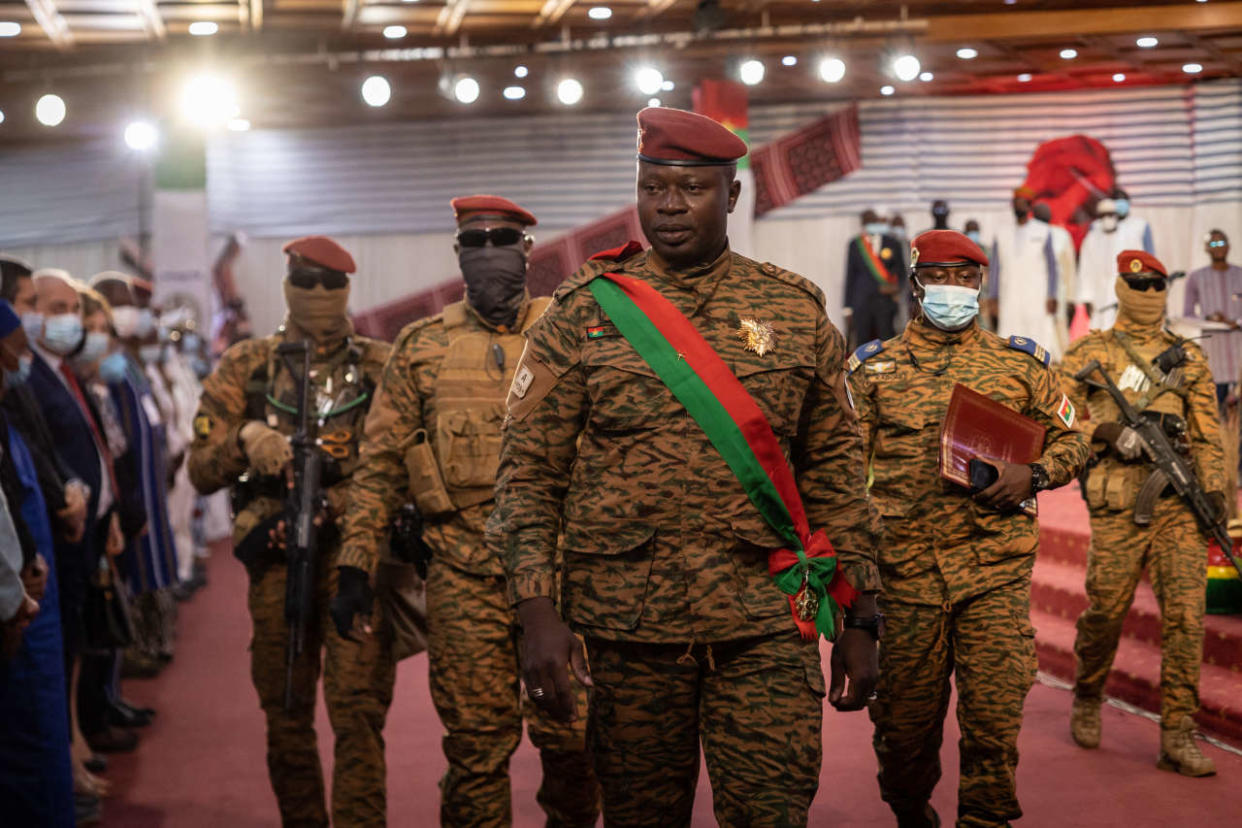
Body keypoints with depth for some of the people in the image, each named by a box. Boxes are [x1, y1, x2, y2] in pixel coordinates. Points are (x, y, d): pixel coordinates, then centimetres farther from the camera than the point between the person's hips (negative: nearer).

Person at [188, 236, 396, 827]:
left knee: (357, 706, -12)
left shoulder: (381, 367, 8)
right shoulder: (246, 368, 12)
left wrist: (327, 510, -13)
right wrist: (245, 437, -11)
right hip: (277, 561, 2)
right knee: (286, 714, 8)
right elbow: (201, 470, 10)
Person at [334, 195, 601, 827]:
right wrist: (355, 562, 3)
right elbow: (380, 463, 10)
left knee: (571, 734, 0)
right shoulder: (422, 346, 9)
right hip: (463, 578, 0)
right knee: (476, 744, 3)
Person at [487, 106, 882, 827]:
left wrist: (860, 621, 7)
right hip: (627, 619, 0)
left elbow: (836, 474, 9)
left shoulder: (797, 313, 7)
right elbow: (531, 472, 1)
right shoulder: (582, 313, 3)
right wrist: (537, 611, -9)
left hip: (767, 623, 0)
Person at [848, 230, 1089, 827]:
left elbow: (1071, 440, 16)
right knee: (905, 719, 8)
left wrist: (1034, 473, -6)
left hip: (997, 571, 0)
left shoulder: (1020, 362, 11)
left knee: (994, 719, -5)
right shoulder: (874, 367, 9)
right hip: (905, 572, 0)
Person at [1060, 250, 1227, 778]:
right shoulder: (1089, 353, 8)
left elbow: (1208, 432, 16)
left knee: (1186, 615, -5)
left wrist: (1214, 488, 6)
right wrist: (1107, 432, -12)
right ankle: (1087, 701, 30)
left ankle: (1177, 737, 0)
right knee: (1105, 610, 3)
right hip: (1119, 503, -2)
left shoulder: (1187, 357, 16)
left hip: (1179, 502, 2)